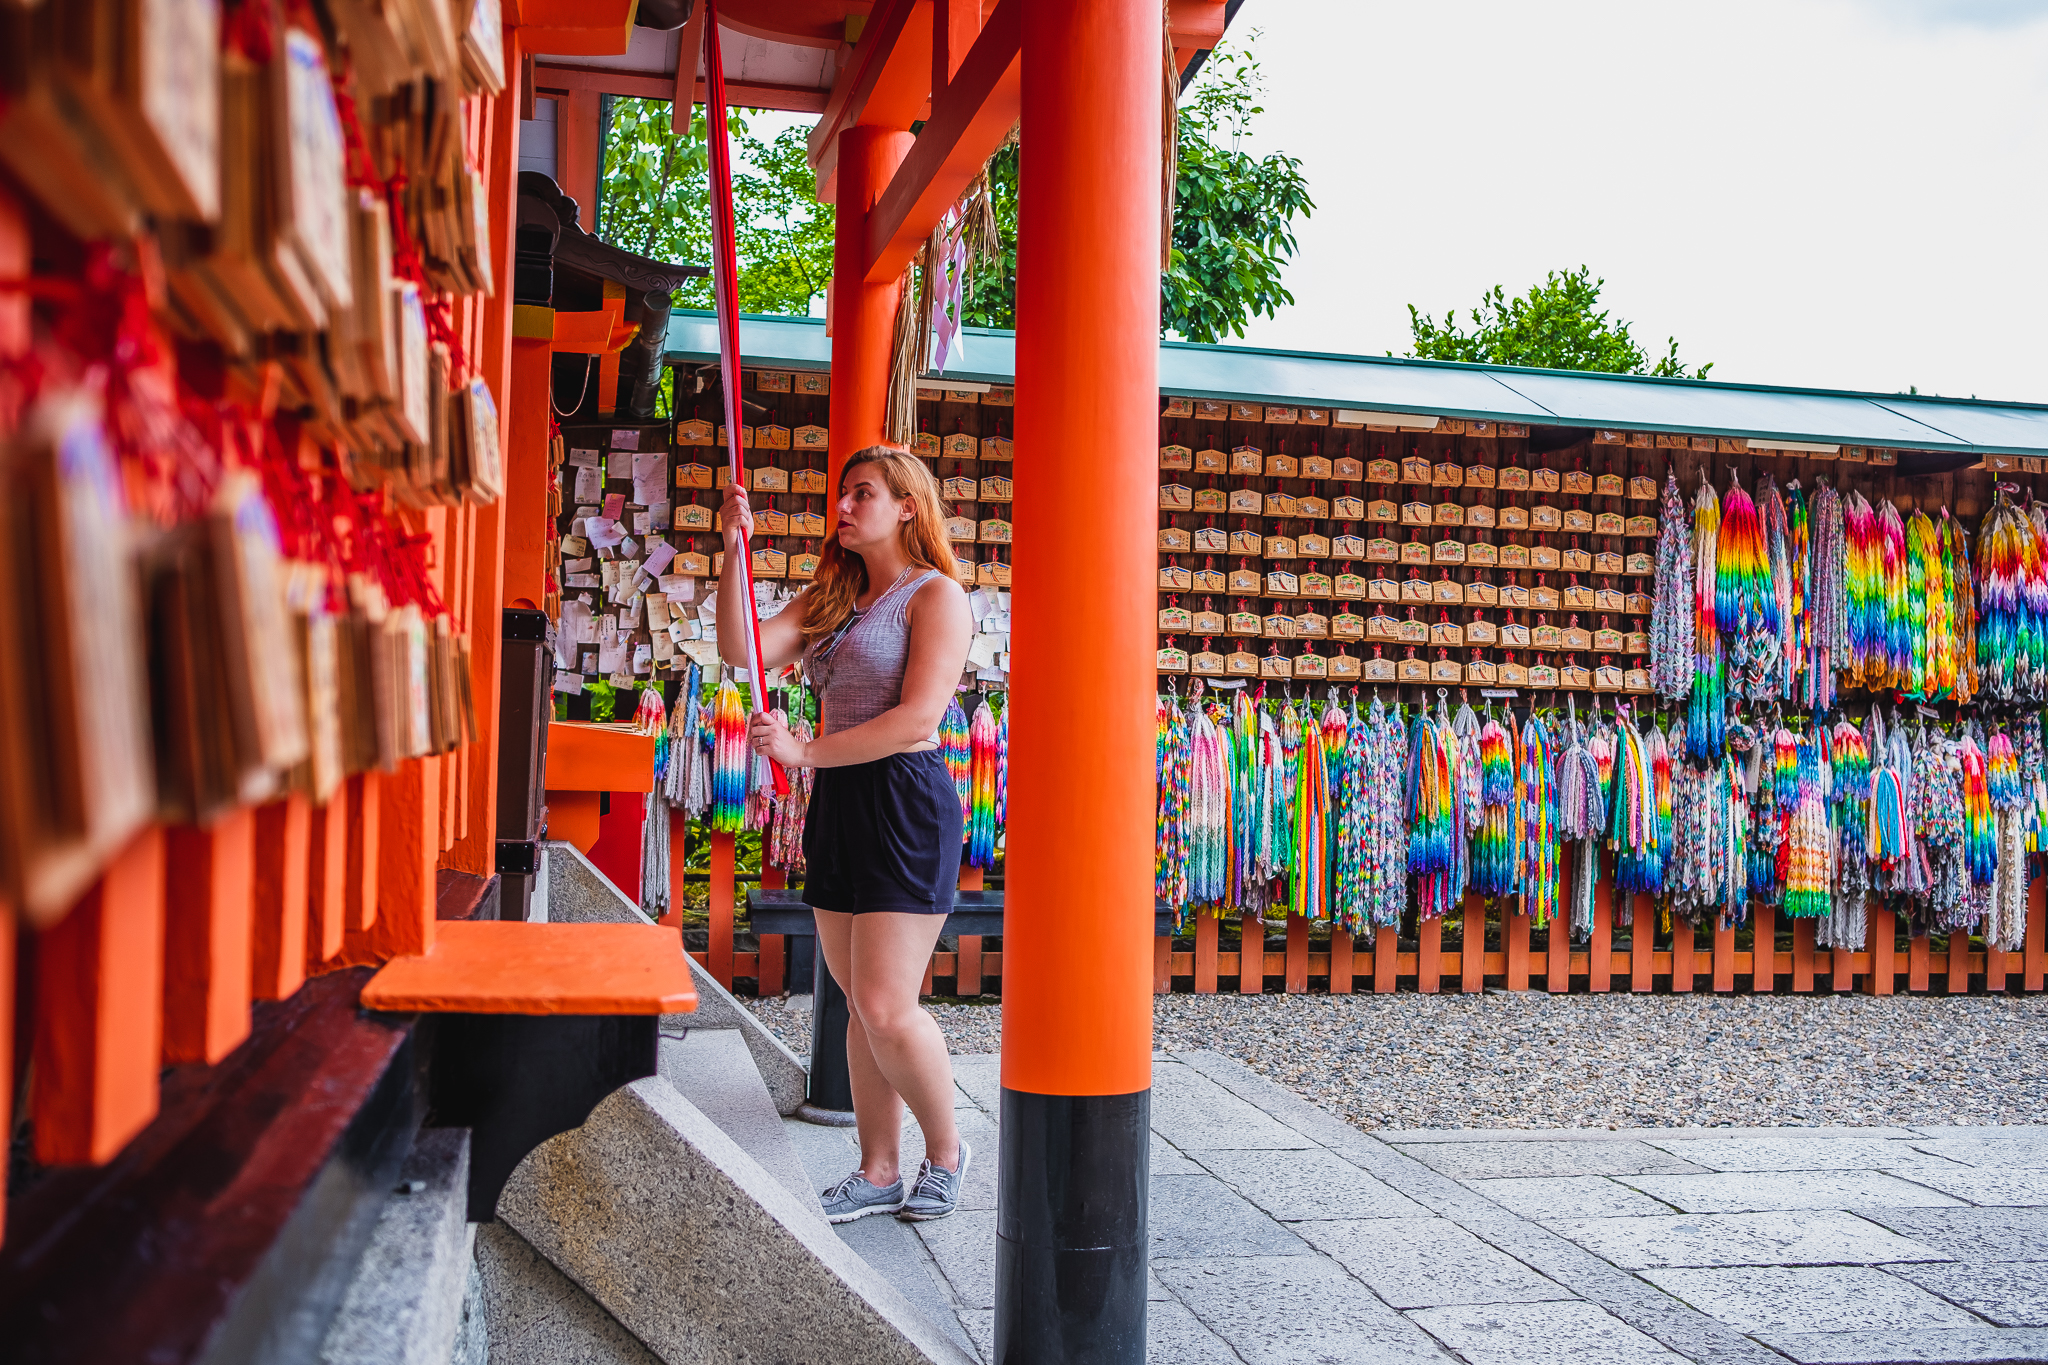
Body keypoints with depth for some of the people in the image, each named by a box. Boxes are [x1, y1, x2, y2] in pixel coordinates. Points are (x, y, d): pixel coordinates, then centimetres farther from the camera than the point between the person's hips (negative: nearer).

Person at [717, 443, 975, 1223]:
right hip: (839, 804, 7)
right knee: (861, 1007, 11)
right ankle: (879, 1172, 20)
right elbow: (743, 653, 5)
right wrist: (735, 553, -4)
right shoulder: (830, 597, 16)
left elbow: (916, 718, -17)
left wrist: (804, 752, -16)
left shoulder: (937, 596, -7)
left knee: (886, 1008, -8)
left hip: (906, 803, -7)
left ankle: (945, 1150, 14)